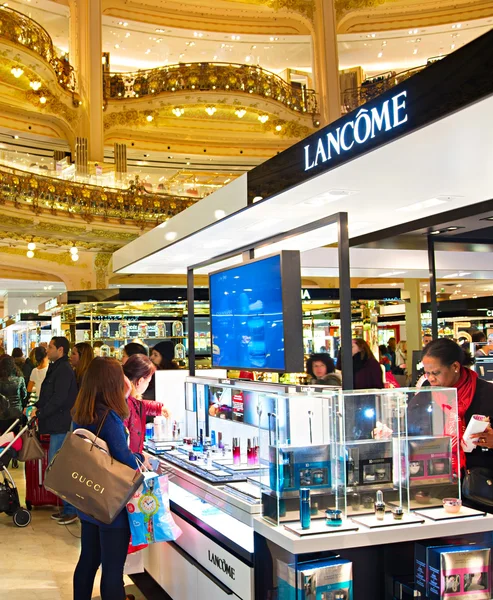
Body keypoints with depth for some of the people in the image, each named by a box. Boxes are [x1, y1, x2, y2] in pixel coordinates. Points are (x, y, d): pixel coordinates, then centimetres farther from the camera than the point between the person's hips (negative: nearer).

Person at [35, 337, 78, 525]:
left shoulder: (64, 370, -15)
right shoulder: (57, 368, 16)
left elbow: (58, 398, -22)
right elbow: (49, 395, 19)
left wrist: (39, 413, -15)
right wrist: (37, 407, 6)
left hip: (61, 426, -10)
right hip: (58, 425, 10)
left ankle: (70, 511, 2)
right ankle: (68, 508, 22)